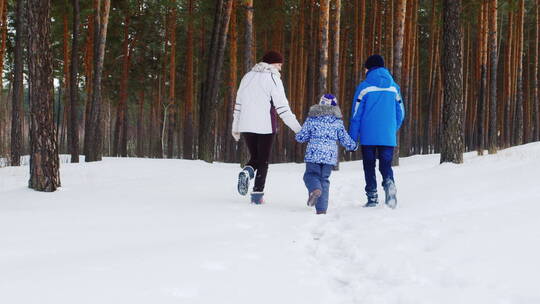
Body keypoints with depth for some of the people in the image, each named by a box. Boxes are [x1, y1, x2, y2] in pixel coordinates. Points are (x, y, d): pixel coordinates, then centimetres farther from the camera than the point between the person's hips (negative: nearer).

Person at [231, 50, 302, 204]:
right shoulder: (273, 78, -5)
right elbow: (282, 106, -11)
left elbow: (238, 104, 15)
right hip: (265, 126, -4)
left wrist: (235, 128, 22)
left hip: (246, 126, 5)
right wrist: (297, 128, -10)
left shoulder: (248, 76, 12)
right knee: (263, 160, 7)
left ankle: (247, 171, -16)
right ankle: (257, 194, 1)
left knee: (254, 157, 17)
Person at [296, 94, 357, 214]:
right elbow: (345, 139, 10)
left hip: (313, 154, -1)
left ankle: (315, 189, -26)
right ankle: (321, 208, 3)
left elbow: (300, 137, 6)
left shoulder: (311, 119, 4)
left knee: (311, 175, 10)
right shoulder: (338, 122, 6)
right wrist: (353, 146, 31)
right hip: (330, 155, 1)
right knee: (324, 179, 10)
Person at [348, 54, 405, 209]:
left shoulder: (364, 87, -4)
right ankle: (389, 181, -24)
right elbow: (400, 113, 13)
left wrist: (352, 138, 0)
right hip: (388, 137, 3)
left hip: (368, 136, -2)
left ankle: (372, 198, 4)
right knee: (386, 165, 7)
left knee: (369, 167, 8)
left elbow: (356, 115, -5)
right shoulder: (394, 87, 8)